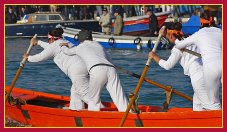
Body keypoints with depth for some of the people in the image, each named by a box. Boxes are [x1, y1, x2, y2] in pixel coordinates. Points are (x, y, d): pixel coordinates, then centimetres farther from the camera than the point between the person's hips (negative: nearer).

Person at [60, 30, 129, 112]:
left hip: (97, 71, -3)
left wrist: (64, 47, 68)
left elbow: (67, 52, 47)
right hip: (111, 69, 3)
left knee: (93, 99, 13)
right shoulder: (98, 45, 35)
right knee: (119, 98, -4)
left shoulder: (79, 47, 27)